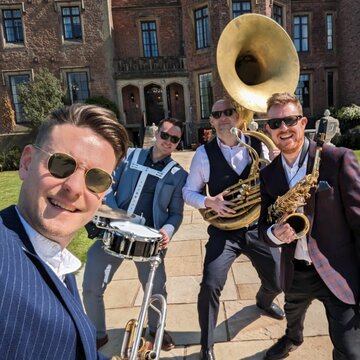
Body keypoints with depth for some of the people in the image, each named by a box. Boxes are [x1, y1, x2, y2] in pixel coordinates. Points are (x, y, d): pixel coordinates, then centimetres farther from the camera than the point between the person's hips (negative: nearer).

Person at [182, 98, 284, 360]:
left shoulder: (258, 145, -3)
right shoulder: (204, 153, -8)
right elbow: (188, 192, -1)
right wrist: (210, 202, -20)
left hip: (258, 228, 3)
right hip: (224, 231, -2)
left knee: (277, 282, 14)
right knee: (210, 286, -14)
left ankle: (264, 300, 55)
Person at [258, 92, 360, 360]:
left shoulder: (338, 159, -15)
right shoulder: (268, 174, 0)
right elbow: (264, 226, 5)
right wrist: (274, 233, -19)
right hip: (295, 274, 5)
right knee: (292, 317, 31)